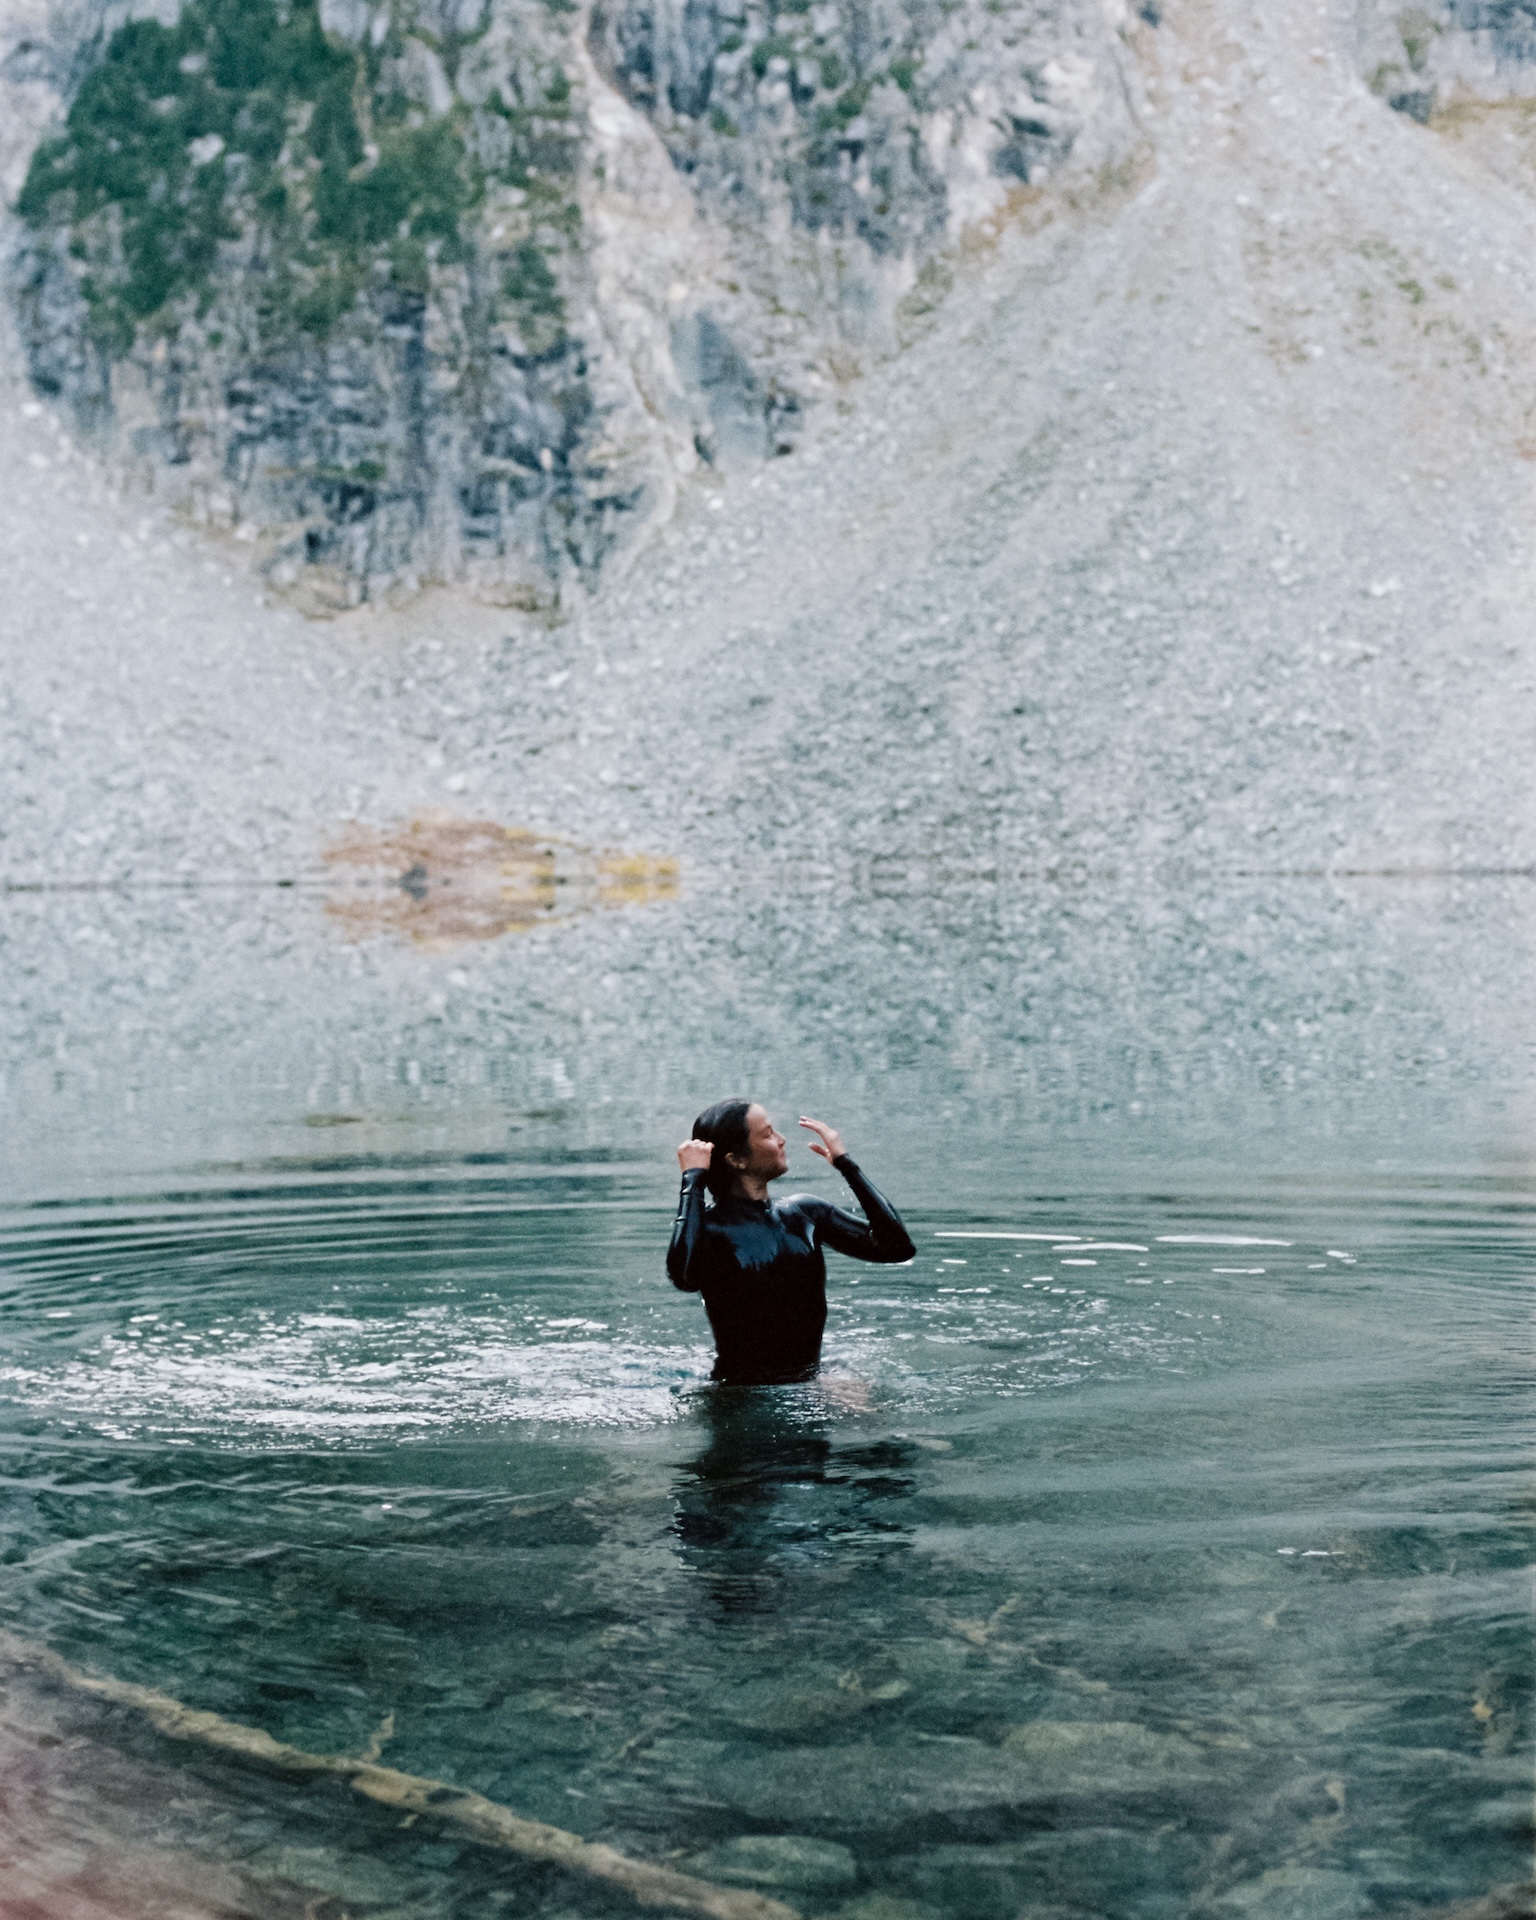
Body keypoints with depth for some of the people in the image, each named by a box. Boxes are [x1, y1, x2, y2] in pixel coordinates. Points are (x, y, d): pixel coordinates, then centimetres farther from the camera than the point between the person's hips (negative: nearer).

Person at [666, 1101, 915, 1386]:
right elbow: (684, 1276, -34)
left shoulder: (804, 1213, 8)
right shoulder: (708, 1226, -9)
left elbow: (896, 1247, 2)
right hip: (740, 1394, -3)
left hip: (811, 1384, 3)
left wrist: (845, 1163, 4)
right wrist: (692, 1180, -24)